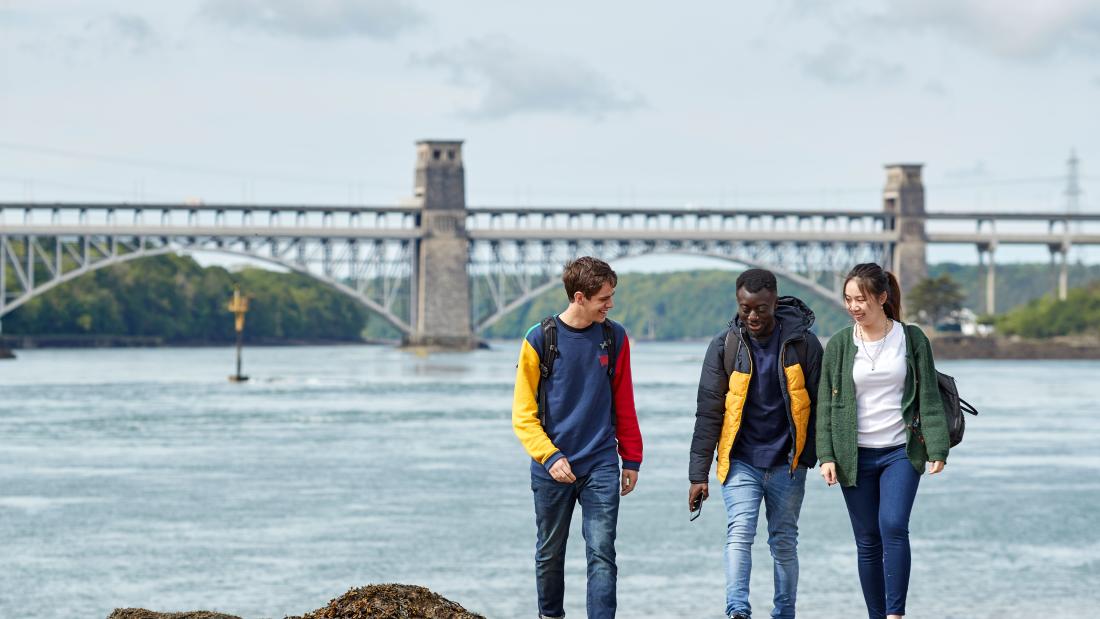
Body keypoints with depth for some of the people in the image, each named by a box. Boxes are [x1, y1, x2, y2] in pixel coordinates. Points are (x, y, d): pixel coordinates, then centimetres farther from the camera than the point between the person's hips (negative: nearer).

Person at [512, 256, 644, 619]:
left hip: (601, 467, 1)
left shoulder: (615, 338, 3)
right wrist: (549, 456, -15)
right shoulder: (540, 339, -5)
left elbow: (624, 404, 11)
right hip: (552, 468, -1)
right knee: (550, 554, 12)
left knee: (602, 554, -8)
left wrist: (631, 459, 11)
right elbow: (523, 413, -3)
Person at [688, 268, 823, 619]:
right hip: (740, 460, -1)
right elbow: (709, 412, -3)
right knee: (739, 532, -16)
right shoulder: (725, 346, -3)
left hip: (787, 462, 1)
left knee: (784, 542, 9)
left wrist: (825, 458, -1)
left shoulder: (803, 343, -4)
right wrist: (698, 474, -6)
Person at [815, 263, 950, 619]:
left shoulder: (912, 339, 1)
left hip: (901, 452, -2)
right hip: (855, 456, 2)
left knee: (894, 526, -18)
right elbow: (826, 404, 4)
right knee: (867, 540, 4)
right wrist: (826, 455, -3)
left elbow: (929, 398, 1)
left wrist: (937, 449, -5)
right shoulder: (839, 345, 3)